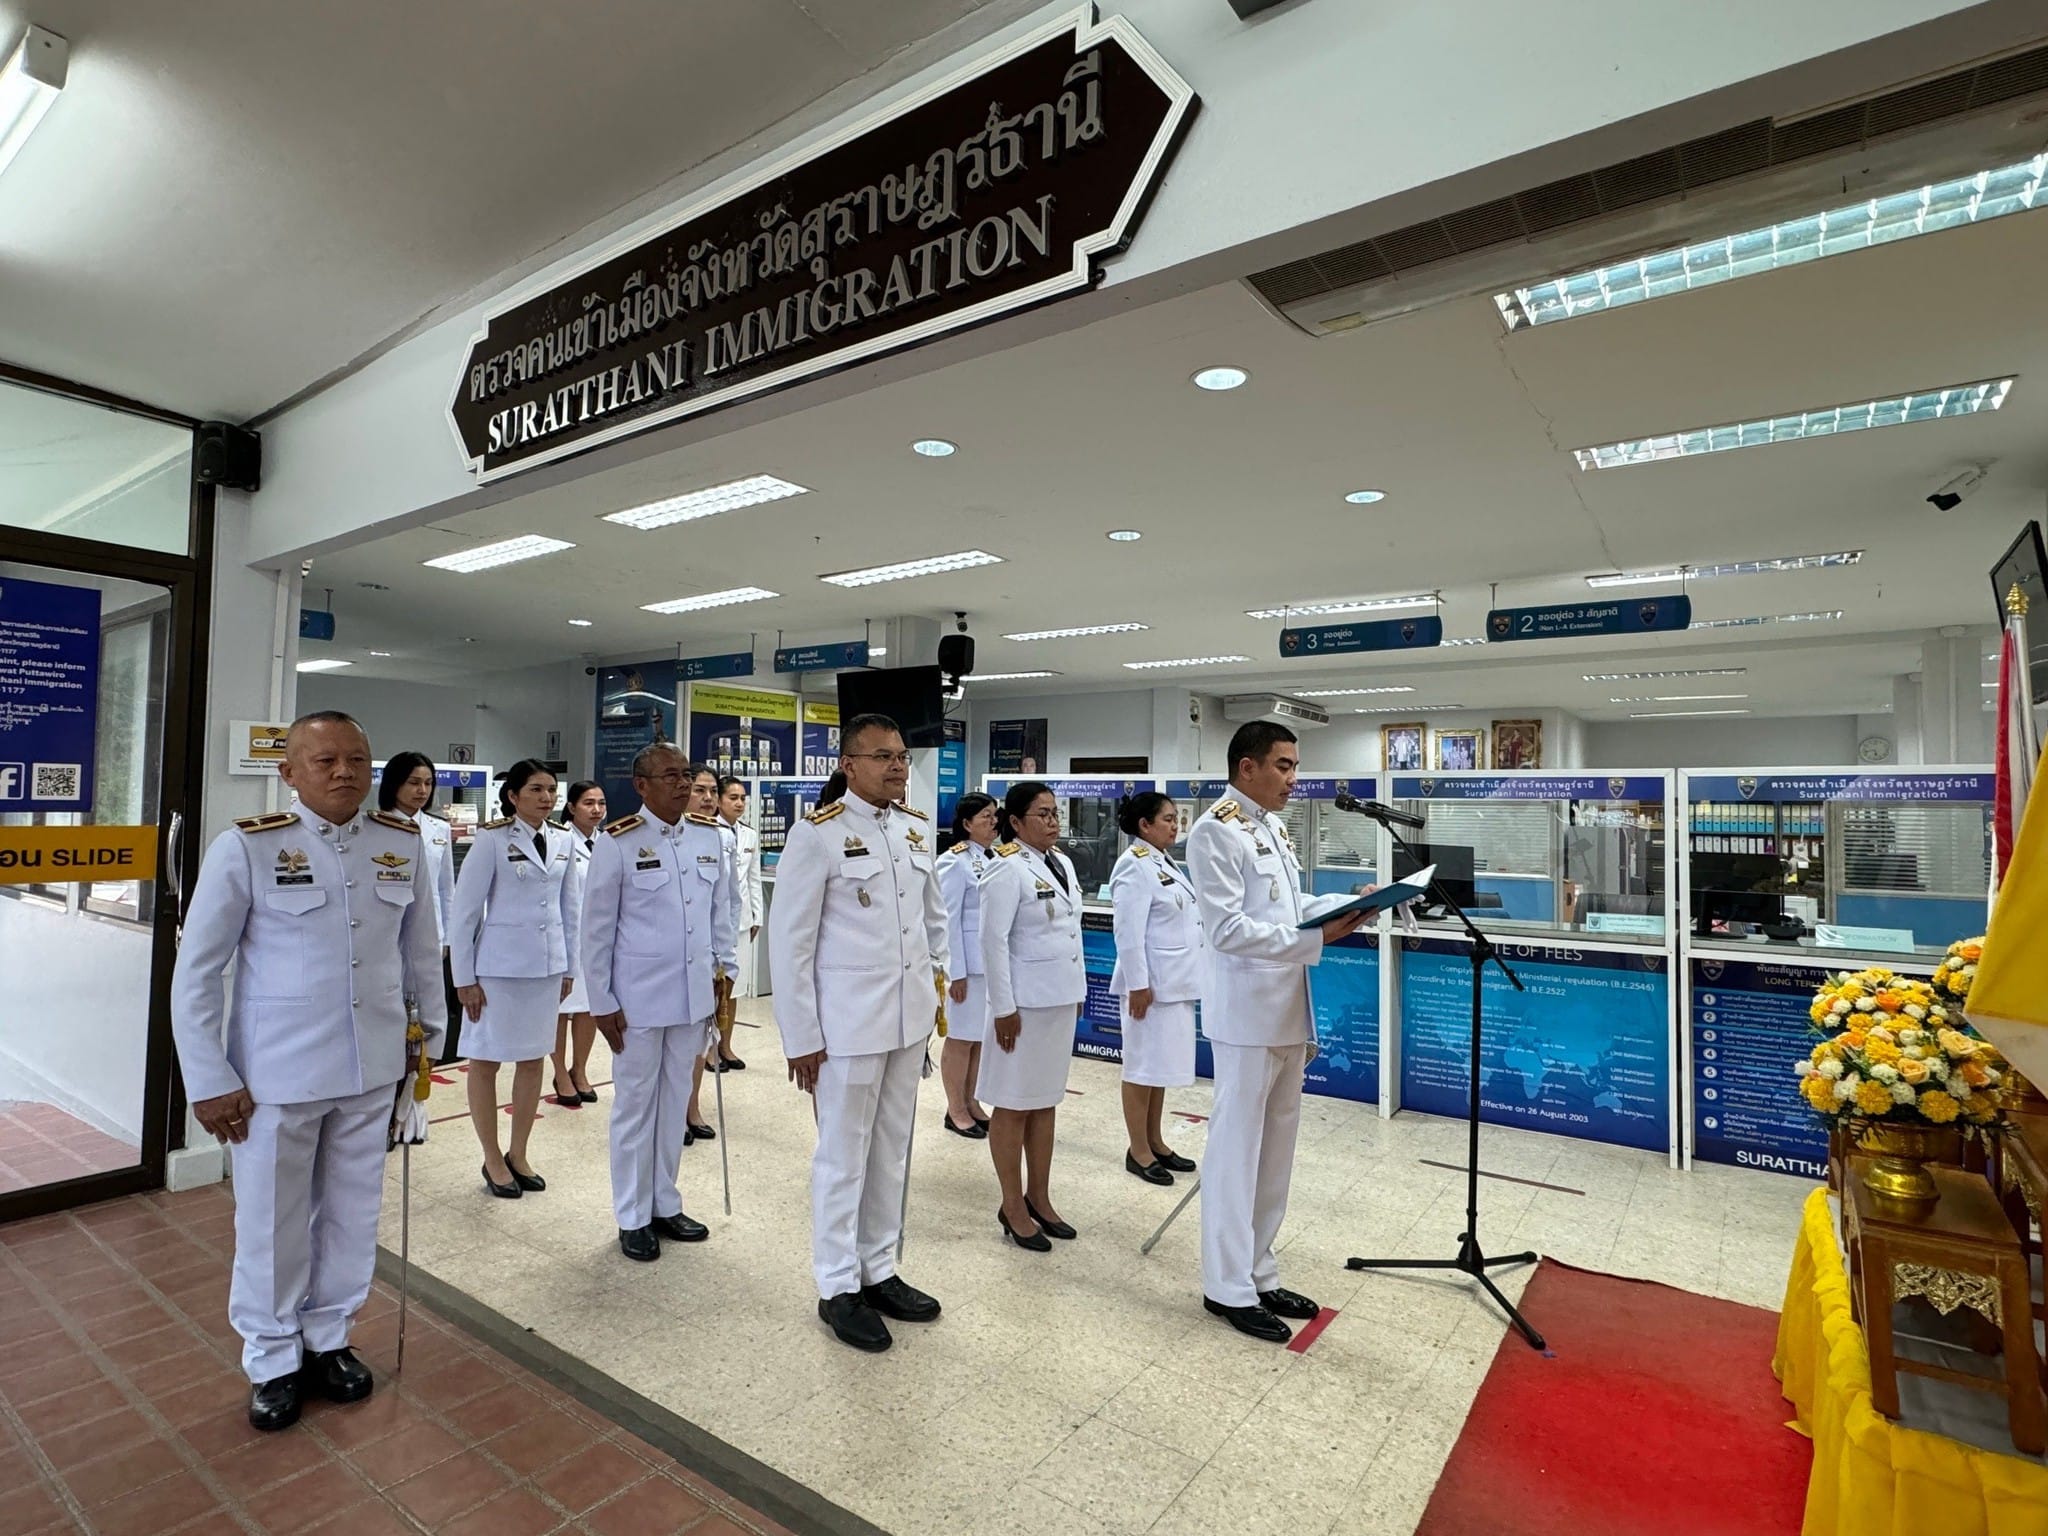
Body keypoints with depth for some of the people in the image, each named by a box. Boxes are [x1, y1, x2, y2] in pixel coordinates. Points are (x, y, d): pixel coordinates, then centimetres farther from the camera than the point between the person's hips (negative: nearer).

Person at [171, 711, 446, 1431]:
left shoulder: (402, 844, -3)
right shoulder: (246, 848, -12)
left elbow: (422, 948, 8)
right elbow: (195, 973, -6)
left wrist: (432, 1033, 12)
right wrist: (210, 1081, -6)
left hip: (372, 1069, 3)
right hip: (276, 1074, -3)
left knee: (351, 1214, 17)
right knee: (272, 1224, 14)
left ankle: (329, 1339, 39)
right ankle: (273, 1361, 37)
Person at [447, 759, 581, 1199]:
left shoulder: (563, 841, 3)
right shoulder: (491, 839, -11)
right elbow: (465, 910, -9)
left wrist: (569, 966, 10)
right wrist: (465, 977, -8)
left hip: (547, 964, 5)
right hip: (499, 965, -5)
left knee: (533, 1059, 13)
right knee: (487, 1060, 7)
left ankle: (517, 1154, 28)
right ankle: (492, 1160, 23)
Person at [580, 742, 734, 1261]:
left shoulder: (708, 836, 2)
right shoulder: (618, 842, -10)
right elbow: (596, 928, -7)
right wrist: (601, 1002, -7)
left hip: (693, 994, 4)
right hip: (637, 998, -4)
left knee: (676, 1101, 16)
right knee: (635, 1105, 10)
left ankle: (665, 1204, 32)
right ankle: (633, 1218, 25)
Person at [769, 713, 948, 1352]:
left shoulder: (916, 830, 6)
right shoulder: (817, 833, -12)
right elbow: (789, 940, -12)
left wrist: (937, 982, 11)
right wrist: (801, 1036, -11)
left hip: (910, 1016, 6)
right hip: (848, 1019, -6)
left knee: (892, 1151, 16)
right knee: (843, 1156, 8)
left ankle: (879, 1271, 33)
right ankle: (838, 1288, 25)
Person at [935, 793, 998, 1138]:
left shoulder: (998, 859, 7)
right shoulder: (955, 861, -12)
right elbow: (948, 920, -13)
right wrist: (955, 971, -14)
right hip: (969, 964, -6)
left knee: (983, 1037, 15)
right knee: (961, 1038, 6)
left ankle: (971, 1102, 29)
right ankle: (955, 1110, 20)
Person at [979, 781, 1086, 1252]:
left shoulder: (1063, 863, 8)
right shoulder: (1009, 869, -15)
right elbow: (993, 940, -17)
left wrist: (1078, 988, 15)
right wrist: (1003, 1007, -17)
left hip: (1062, 999, 8)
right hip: (1025, 1002, -8)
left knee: (1047, 1101, 16)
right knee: (1015, 1105, 6)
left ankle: (1039, 1198, 30)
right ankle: (1013, 1208, 20)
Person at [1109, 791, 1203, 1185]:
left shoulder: (1165, 862, 13)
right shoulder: (1135, 866, -16)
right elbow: (1129, 932, -20)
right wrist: (1137, 983, -22)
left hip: (1175, 981, 9)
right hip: (1150, 982, -9)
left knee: (1162, 1063, 16)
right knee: (1143, 1065, 2)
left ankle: (1155, 1142, 27)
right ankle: (1138, 1150, 14)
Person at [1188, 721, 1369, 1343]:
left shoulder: (1275, 828, 13)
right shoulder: (1216, 832, -14)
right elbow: (1228, 930, -20)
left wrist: (1345, 902, 5)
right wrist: (1318, 937, -22)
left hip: (1288, 1010, 9)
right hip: (1247, 1012, -9)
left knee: (1276, 1149, 16)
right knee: (1236, 1151, 2)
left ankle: (1258, 1272, 30)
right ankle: (1229, 1288, 16)